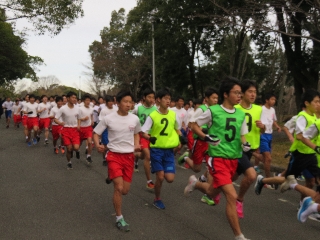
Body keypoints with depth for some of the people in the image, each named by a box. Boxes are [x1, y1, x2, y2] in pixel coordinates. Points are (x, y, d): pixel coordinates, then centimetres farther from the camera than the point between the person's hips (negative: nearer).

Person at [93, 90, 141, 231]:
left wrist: (136, 145, -1)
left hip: (129, 156, 4)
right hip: (114, 156, -3)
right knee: (119, 188, -12)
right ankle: (119, 219, 6)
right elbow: (96, 133, -3)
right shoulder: (108, 119, -10)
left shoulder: (134, 119, -1)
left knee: (125, 190, 7)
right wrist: (97, 145, -22)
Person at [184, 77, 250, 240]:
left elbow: (242, 137, 15)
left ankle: (195, 183, 51)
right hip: (218, 159, -6)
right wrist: (206, 137, -16)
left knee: (212, 194, 20)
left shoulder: (241, 115, 6)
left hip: (234, 160, 7)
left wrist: (245, 144, -7)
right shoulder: (213, 111, -10)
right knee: (232, 196, -15)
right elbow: (194, 126, 0)